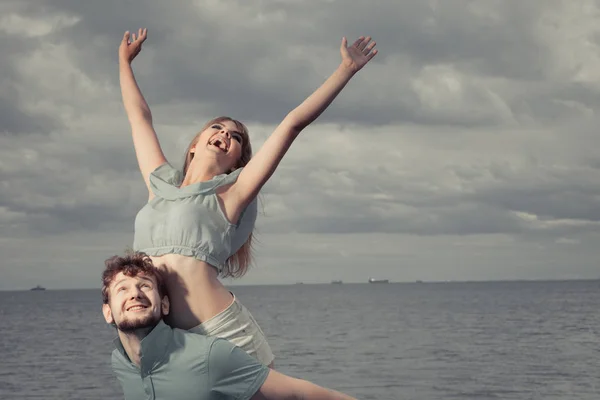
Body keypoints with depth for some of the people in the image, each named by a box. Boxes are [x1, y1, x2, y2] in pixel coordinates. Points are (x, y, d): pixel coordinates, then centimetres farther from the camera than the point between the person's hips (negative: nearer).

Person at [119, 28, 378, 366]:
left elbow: (293, 123, 3)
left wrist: (347, 69, 4)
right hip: (165, 340, 4)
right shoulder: (161, 184, 18)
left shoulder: (228, 194, 6)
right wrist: (125, 61, 42)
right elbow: (140, 116, 31)